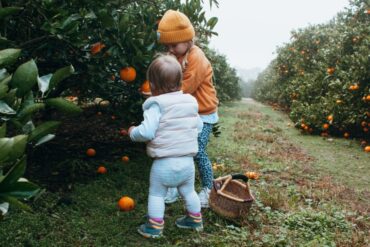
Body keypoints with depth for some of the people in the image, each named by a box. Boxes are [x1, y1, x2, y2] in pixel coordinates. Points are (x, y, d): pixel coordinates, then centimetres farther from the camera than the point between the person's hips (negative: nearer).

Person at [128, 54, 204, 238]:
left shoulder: (156, 105, -15)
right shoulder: (191, 102, 5)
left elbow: (146, 132, -22)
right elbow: (199, 126, 13)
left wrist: (132, 132, -2)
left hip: (164, 163, -5)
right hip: (187, 160, 6)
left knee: (156, 194, 13)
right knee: (188, 192, 24)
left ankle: (154, 227, 20)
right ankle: (195, 220, 39)